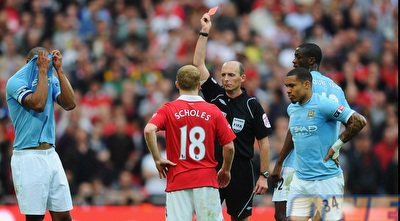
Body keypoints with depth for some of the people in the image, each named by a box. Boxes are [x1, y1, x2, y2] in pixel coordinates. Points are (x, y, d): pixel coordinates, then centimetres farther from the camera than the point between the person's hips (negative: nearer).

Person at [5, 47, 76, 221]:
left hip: (51, 155, 6)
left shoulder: (51, 80, 11)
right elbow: (38, 104, -22)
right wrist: (42, 71, -15)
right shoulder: (16, 82, -7)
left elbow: (70, 104, -4)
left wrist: (59, 70, -5)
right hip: (28, 157, -6)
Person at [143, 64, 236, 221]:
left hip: (177, 180, 0)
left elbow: (149, 130, -18)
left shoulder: (168, 110, 0)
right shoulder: (213, 111, 2)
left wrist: (157, 159, -8)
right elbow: (229, 146, 2)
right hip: (206, 179, 0)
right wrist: (226, 170, 19)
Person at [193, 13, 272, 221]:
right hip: (212, 167, 3)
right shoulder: (215, 96, 5)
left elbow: (263, 143, -1)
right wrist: (204, 32, -5)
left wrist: (264, 176, -6)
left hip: (241, 170, -2)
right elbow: (198, 63, 1)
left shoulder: (252, 105, -3)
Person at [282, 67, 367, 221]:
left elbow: (359, 121, -17)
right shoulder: (292, 109, 10)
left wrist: (336, 146, -12)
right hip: (300, 179, 7)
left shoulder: (323, 105, -13)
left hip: (326, 179, -7)